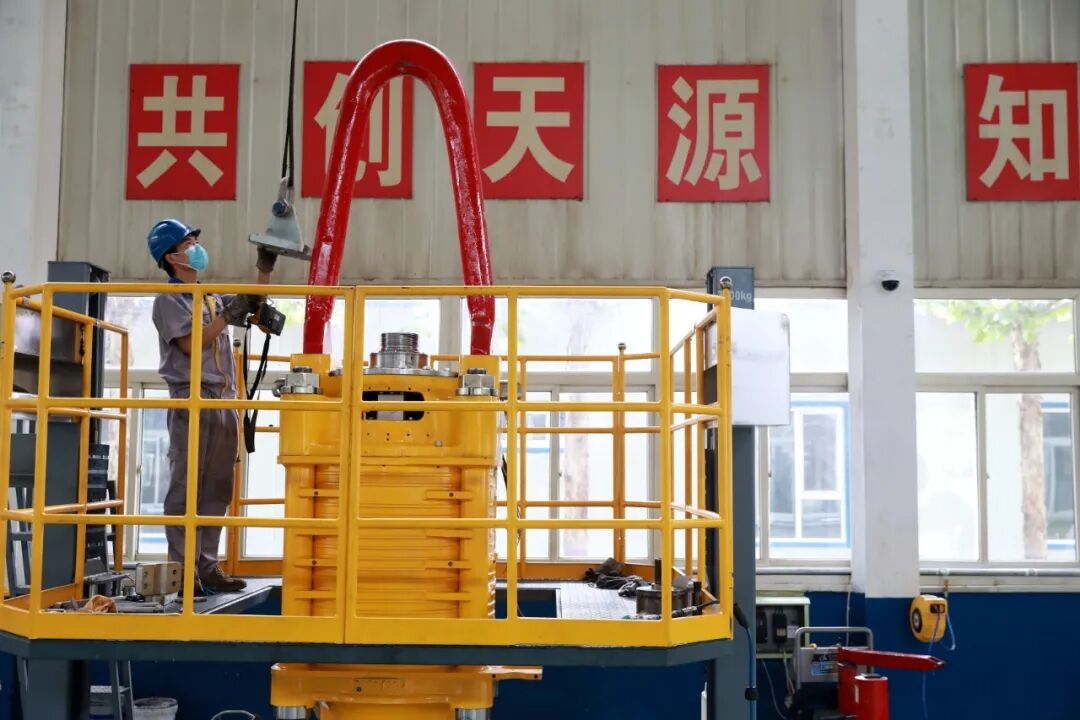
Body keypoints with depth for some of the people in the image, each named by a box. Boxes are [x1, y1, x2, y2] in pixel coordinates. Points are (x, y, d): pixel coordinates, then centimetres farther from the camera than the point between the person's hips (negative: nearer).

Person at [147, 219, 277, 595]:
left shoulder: (213, 297, 20)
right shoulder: (169, 299, -1)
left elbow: (255, 308, 28)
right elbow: (191, 344, -12)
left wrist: (264, 269, 17)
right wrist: (229, 315, -12)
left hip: (224, 402, 7)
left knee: (216, 490, 7)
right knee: (186, 489, -7)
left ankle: (207, 566, 12)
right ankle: (182, 569, -5)